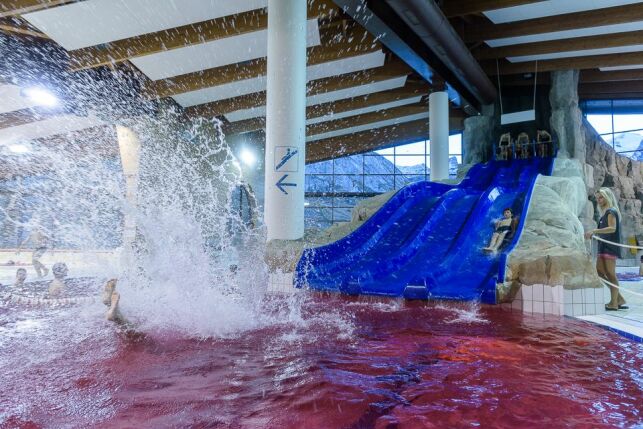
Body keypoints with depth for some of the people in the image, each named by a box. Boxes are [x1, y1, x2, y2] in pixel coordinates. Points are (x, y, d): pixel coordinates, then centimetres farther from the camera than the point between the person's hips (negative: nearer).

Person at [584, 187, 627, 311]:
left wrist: (594, 231, -29)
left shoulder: (611, 211, -8)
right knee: (600, 273, 8)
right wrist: (593, 234, 10)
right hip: (604, 247, 9)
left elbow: (612, 228, -21)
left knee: (610, 274, -4)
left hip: (610, 247, -9)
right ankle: (619, 299, 16)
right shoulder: (605, 212, 18)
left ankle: (613, 303, 2)